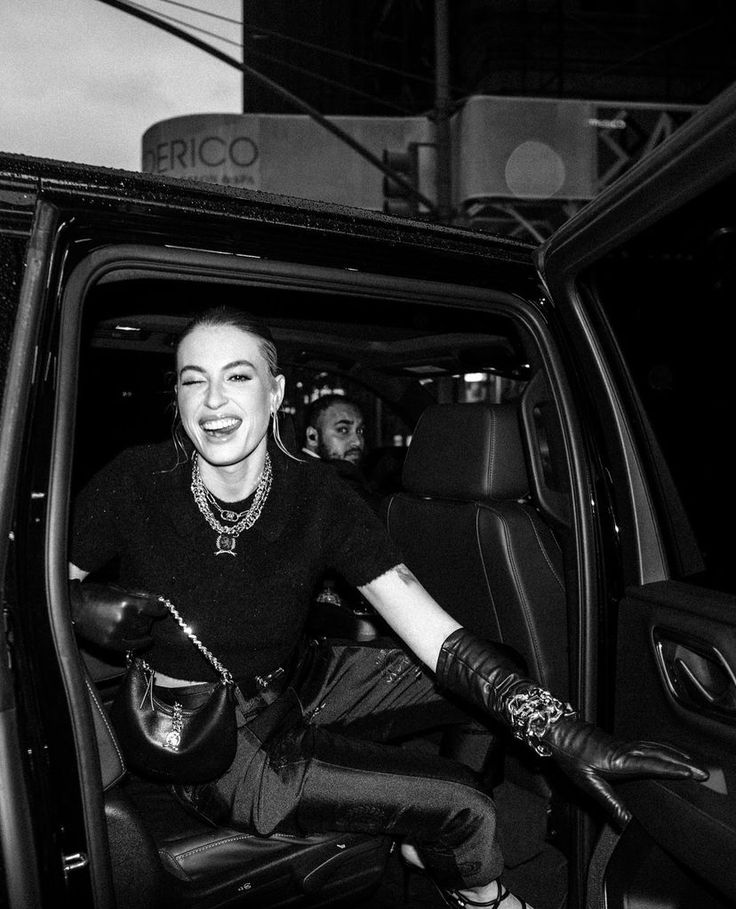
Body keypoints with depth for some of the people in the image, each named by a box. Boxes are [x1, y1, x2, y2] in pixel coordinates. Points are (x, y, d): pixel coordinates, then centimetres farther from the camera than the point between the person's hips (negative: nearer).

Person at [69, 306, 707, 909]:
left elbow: (438, 636, -21)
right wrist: (83, 607, -29)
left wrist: (567, 736, -30)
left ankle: (419, 838, 16)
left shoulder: (316, 497, -16)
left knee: (498, 668, -2)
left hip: (297, 688, 4)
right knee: (460, 804, -13)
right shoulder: (136, 485, -20)